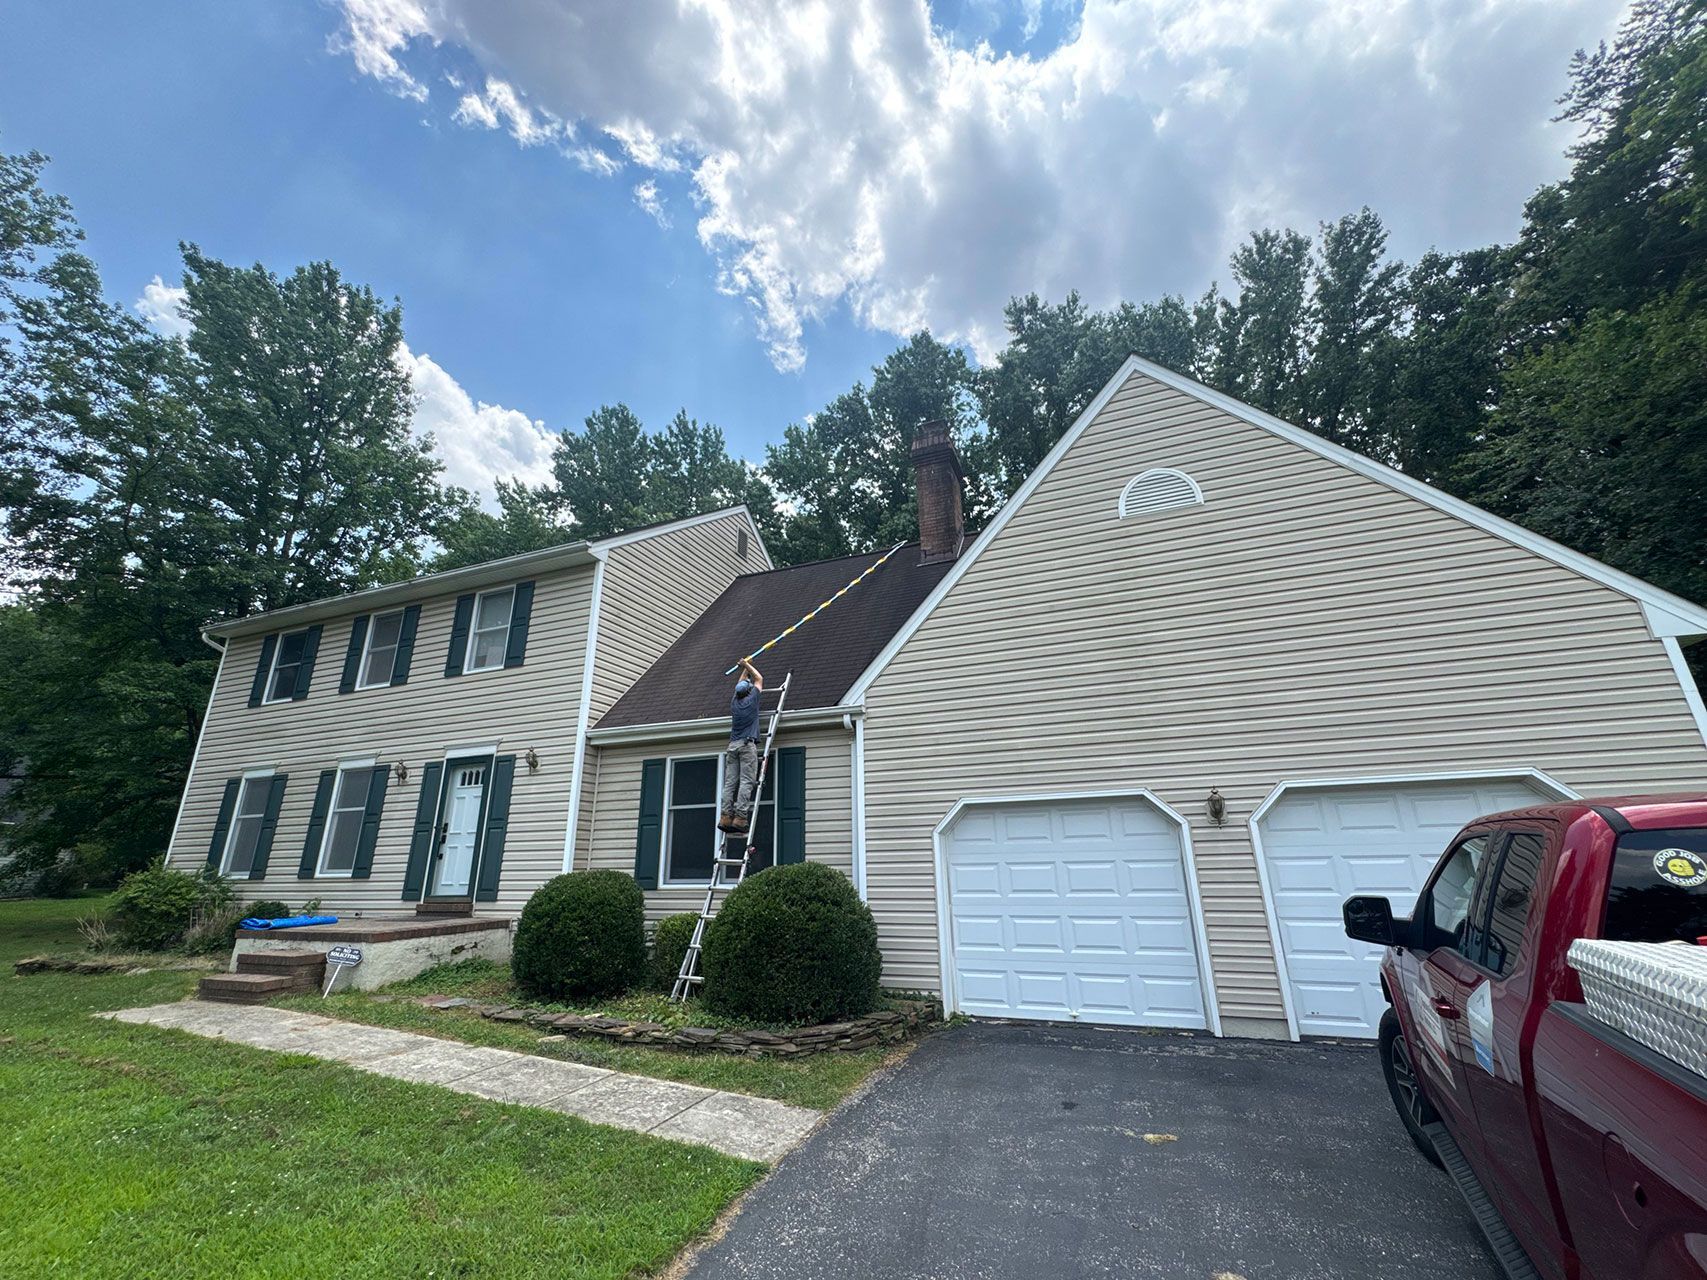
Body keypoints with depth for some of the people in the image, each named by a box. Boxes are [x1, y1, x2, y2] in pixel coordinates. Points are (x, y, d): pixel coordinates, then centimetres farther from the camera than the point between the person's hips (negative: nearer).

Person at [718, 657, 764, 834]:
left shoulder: (734, 702, 16)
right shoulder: (751, 699, 5)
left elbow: (740, 685, 37)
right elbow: (759, 679, 22)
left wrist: (745, 668, 49)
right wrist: (747, 665, 35)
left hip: (733, 745, 5)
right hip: (748, 745, -5)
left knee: (730, 782, 0)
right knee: (746, 782, -11)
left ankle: (725, 817, -9)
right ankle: (740, 818, -20)